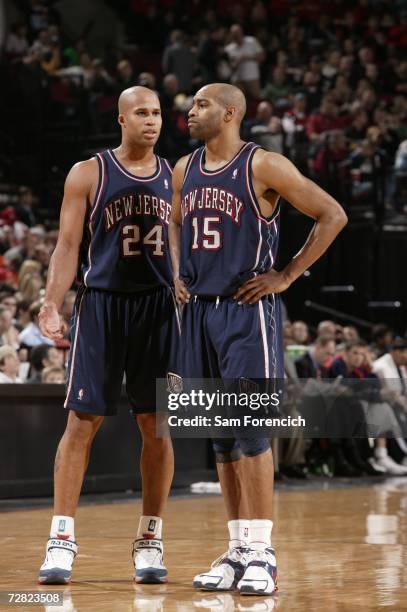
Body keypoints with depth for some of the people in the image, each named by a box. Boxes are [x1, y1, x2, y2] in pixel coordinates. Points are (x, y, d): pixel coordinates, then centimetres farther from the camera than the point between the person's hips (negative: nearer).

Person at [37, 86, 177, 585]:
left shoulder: (175, 176, 10)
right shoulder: (88, 174, 2)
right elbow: (68, 245, -1)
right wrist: (52, 303, -13)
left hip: (159, 306, 3)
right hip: (100, 302, -3)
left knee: (156, 424, 3)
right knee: (82, 421, -5)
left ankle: (150, 540, 12)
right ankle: (62, 539, -1)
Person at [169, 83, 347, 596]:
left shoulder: (263, 166, -9)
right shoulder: (185, 169, 10)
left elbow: (332, 215, -9)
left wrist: (288, 276, -10)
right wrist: (178, 275, 13)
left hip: (248, 309, -7)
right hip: (198, 309, 7)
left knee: (250, 429, -10)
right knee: (220, 434, 8)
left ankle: (261, 553, -5)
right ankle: (237, 551, 14)